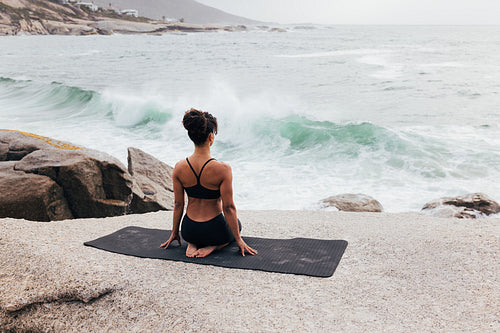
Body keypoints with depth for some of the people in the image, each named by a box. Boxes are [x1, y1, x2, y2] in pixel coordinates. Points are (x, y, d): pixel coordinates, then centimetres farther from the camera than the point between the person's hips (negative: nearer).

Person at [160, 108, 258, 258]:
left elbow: (178, 204, -2)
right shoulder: (222, 169, -24)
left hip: (188, 231, 4)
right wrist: (239, 240, -5)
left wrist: (174, 232, 14)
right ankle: (212, 246, 2)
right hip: (214, 231, -4)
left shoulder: (179, 168, -12)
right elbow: (228, 208, -17)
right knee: (236, 224, 32)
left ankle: (192, 244, 8)